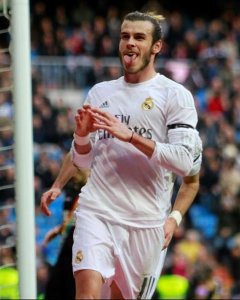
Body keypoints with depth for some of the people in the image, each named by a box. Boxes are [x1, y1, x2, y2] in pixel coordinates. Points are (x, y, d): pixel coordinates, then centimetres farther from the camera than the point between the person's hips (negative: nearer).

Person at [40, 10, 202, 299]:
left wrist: (130, 136, -17)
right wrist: (82, 133, -1)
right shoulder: (100, 92, 14)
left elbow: (186, 162, -11)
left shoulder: (175, 95, 0)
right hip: (96, 211, 2)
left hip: (147, 221, -2)